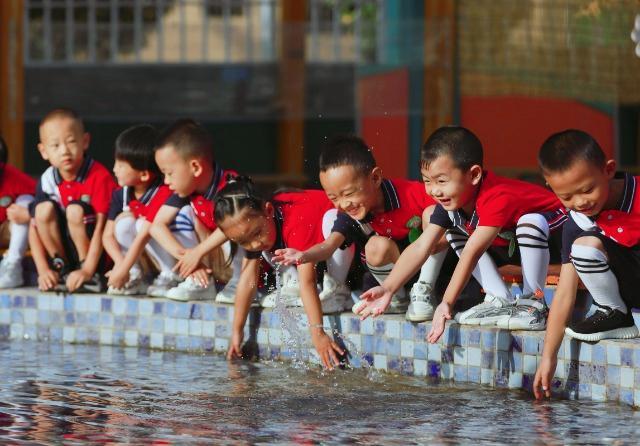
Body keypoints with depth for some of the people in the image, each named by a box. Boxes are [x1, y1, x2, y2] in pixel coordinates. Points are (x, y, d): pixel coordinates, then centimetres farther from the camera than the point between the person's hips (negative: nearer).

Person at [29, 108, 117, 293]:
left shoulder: (99, 176, -18)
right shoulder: (47, 181, -6)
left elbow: (101, 226, -22)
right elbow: (35, 228, -5)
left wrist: (87, 271, -28)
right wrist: (43, 270, -17)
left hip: (95, 251, -4)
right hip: (63, 250, 4)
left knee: (75, 210, -29)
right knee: (43, 208, -20)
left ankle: (92, 275, -16)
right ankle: (61, 270, -6)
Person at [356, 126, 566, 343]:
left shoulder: (497, 199, -38)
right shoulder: (449, 201, -13)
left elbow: (471, 254, -44)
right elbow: (420, 248, -17)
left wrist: (447, 304, -49)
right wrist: (387, 289, -28)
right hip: (509, 245, 8)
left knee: (530, 222, -38)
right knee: (455, 233, -4)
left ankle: (533, 303, -22)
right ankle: (501, 301, -6)